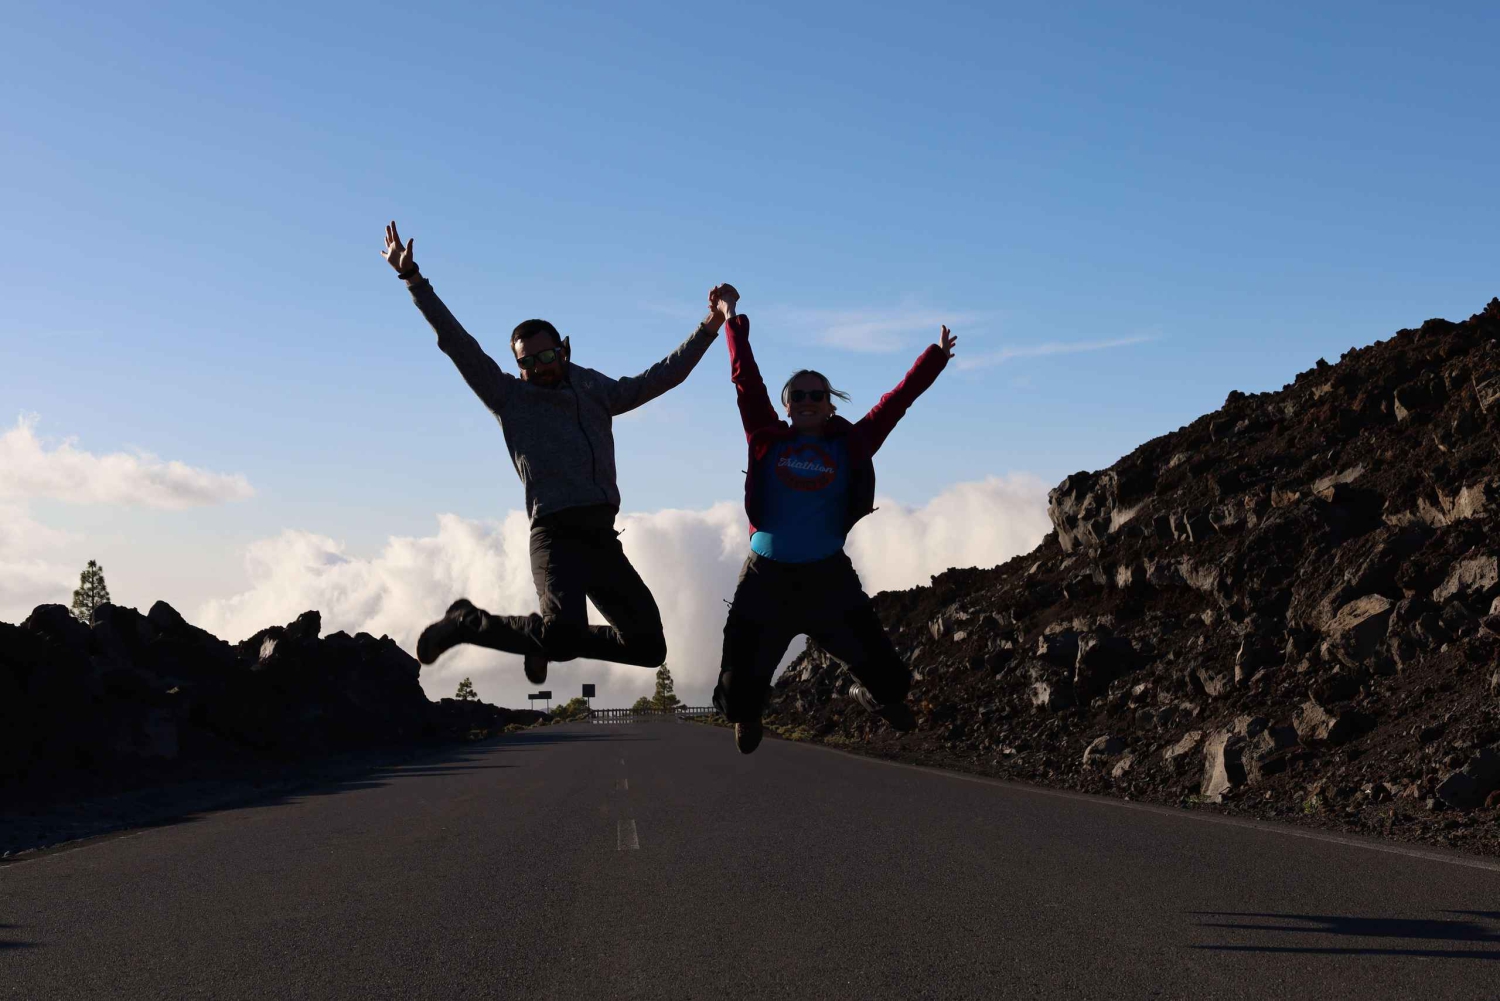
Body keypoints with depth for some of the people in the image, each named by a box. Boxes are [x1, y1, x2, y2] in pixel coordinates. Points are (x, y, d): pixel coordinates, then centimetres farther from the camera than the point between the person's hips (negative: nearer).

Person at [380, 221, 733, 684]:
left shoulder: (597, 394, 20)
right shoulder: (510, 398, 8)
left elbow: (662, 375, 26)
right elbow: (458, 343, 2)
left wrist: (710, 327, 23)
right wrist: (413, 278, -4)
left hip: (603, 538, 6)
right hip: (557, 536, -6)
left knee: (648, 645, 6)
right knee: (563, 635, -30)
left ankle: (547, 640, 26)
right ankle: (468, 623, -4)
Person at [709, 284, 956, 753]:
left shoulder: (850, 446, 2)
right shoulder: (768, 440, 1)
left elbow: (897, 400, 2)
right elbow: (746, 380, 1)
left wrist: (936, 357, 1)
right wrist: (733, 319, 2)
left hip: (829, 577, 1)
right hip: (766, 577, 0)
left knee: (885, 674, 1)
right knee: (740, 689, 4)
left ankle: (873, 693, 39)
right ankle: (745, 716, 41)